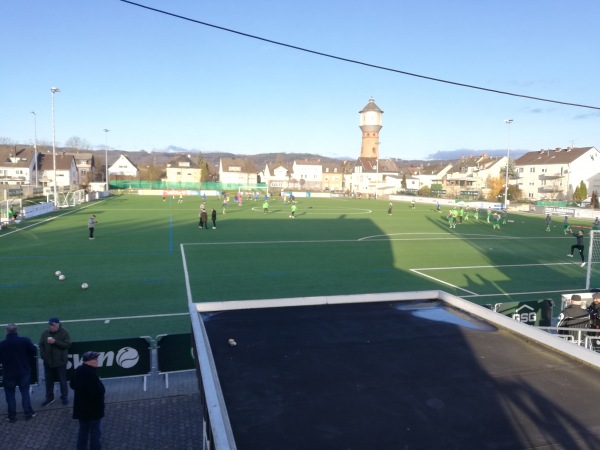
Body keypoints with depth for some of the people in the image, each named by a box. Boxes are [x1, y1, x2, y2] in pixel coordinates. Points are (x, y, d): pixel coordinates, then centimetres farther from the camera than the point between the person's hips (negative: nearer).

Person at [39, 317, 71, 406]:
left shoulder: (64, 332, -10)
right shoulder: (45, 332, 1)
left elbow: (67, 345, -17)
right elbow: (41, 345, 6)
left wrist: (55, 342, -25)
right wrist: (43, 356, -5)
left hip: (60, 361, -4)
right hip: (48, 361, 4)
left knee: (62, 380, 8)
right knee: (48, 380, 13)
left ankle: (64, 396, 21)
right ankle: (49, 397, 27)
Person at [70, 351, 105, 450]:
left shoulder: (78, 370, 0)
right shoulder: (91, 374, -29)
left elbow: (72, 385, 15)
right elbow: (99, 392, -29)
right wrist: (99, 384, -11)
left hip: (81, 407, 8)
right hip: (93, 408, -8)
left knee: (83, 429, 21)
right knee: (95, 431, 7)